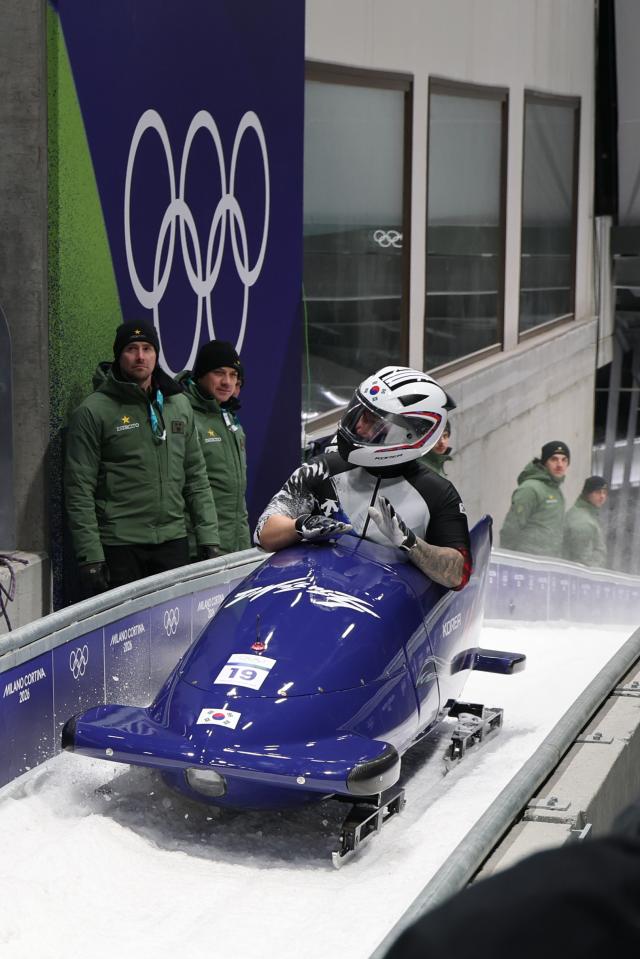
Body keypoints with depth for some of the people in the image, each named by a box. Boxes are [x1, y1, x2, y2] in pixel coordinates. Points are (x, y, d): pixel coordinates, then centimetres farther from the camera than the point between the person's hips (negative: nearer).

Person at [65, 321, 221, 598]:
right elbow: (79, 491, -7)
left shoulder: (179, 405, 12)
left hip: (173, 542, 5)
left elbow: (196, 479, 15)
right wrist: (90, 556, -12)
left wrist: (209, 539, 8)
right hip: (119, 546, -4)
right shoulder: (93, 412, -4)